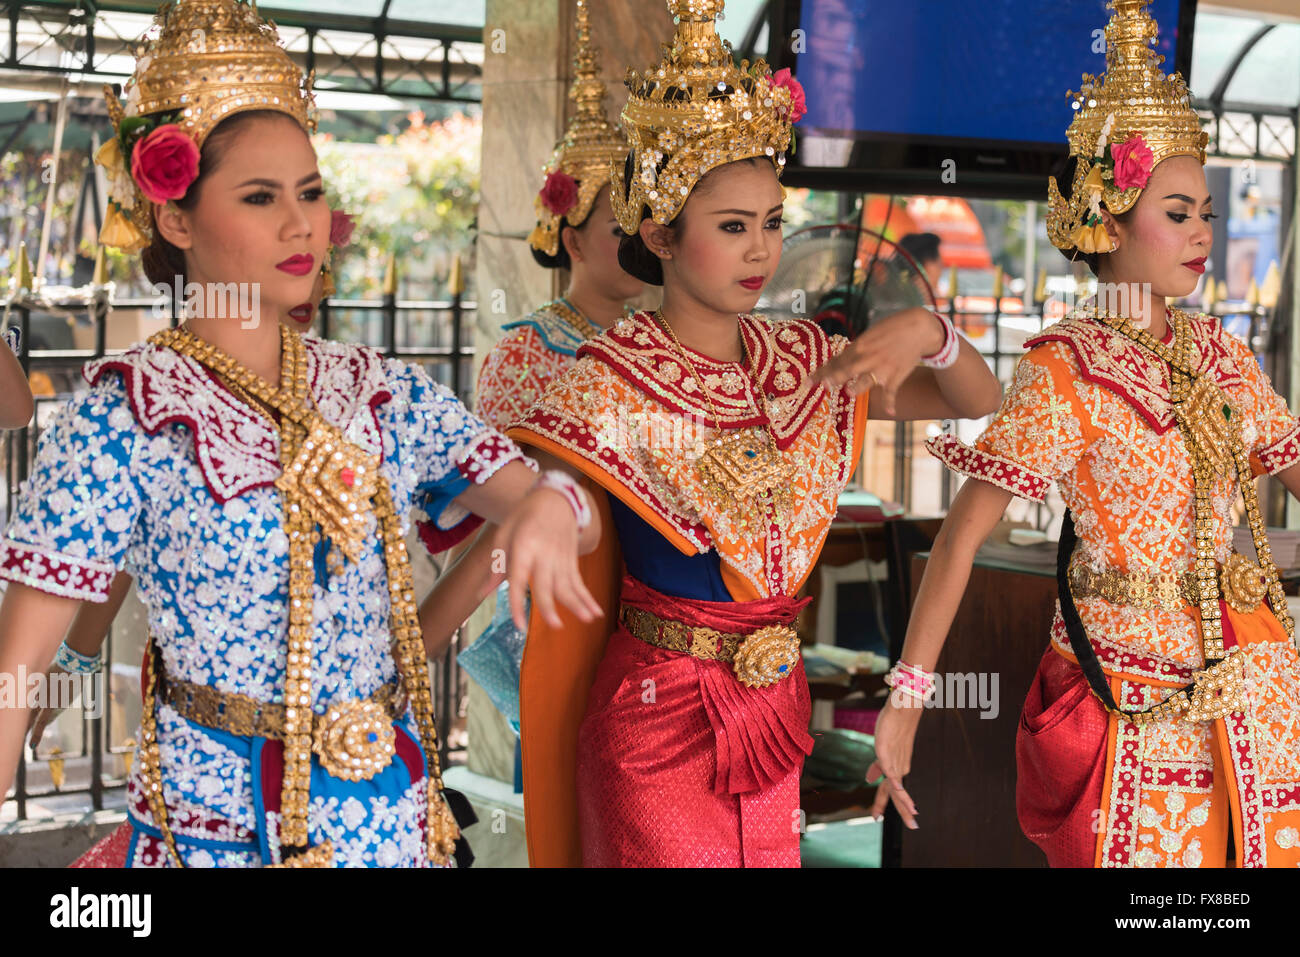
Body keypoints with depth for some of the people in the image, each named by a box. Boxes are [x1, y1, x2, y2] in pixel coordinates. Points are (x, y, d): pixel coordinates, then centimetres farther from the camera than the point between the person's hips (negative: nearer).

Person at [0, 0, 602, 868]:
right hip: (216, 823, -4)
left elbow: (585, 518, -3)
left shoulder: (386, 395, 2)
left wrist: (549, 506, -25)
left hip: (396, 813, 4)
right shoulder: (126, 414, -11)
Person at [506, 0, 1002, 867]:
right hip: (659, 721, -6)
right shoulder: (616, 383, -15)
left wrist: (929, 332, -14)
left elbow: (979, 403, 7)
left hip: (774, 706, 6)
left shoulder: (802, 364, 3)